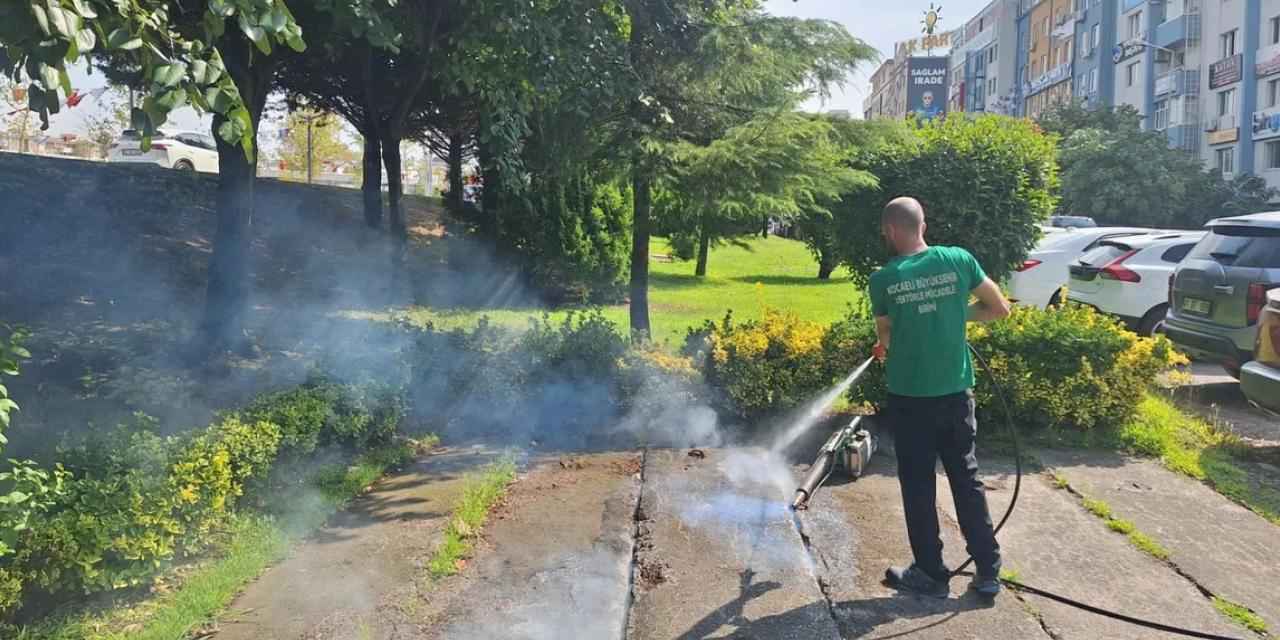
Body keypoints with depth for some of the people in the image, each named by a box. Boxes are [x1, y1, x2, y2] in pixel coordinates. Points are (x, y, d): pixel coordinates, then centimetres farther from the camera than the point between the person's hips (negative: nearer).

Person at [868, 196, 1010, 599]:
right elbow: (1000, 309, 5)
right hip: (956, 393, 3)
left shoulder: (883, 280, -9)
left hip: (910, 397, -3)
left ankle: (931, 575, 20)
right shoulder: (959, 260, -4)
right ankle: (988, 571, 23)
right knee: (967, 479, 16)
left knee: (918, 487, 10)